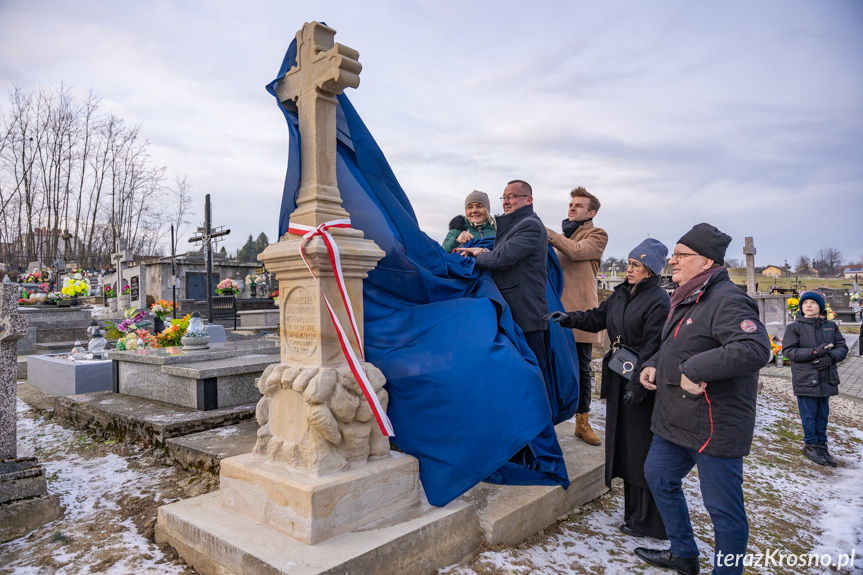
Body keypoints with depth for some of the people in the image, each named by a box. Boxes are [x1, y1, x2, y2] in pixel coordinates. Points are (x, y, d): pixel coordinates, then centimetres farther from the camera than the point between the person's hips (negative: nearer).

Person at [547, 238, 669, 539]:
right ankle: (634, 511, 32)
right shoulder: (621, 293, 10)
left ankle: (647, 521, 16)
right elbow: (598, 318, 16)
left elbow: (652, 348, -19)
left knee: (642, 449, 1)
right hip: (619, 379, 8)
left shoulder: (659, 302, -15)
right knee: (624, 444, 16)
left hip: (643, 382, -8)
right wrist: (570, 318, 0)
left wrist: (638, 383, -21)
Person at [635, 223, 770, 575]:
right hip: (674, 420, 11)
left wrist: (694, 370, -32)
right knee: (658, 477, 22)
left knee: (723, 507, 4)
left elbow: (755, 349, -34)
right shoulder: (685, 299, 12)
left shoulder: (727, 301, -20)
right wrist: (653, 364, 6)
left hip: (714, 427, -10)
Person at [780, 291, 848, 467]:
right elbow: (788, 350, -9)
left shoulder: (831, 326, 9)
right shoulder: (794, 327, -4)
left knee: (823, 414, 12)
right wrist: (814, 352, -21)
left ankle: (821, 446, 24)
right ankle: (810, 445, 17)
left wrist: (830, 357, -14)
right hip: (805, 379, -4)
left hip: (826, 379, 4)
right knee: (809, 415, 2)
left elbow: (842, 347, 7)